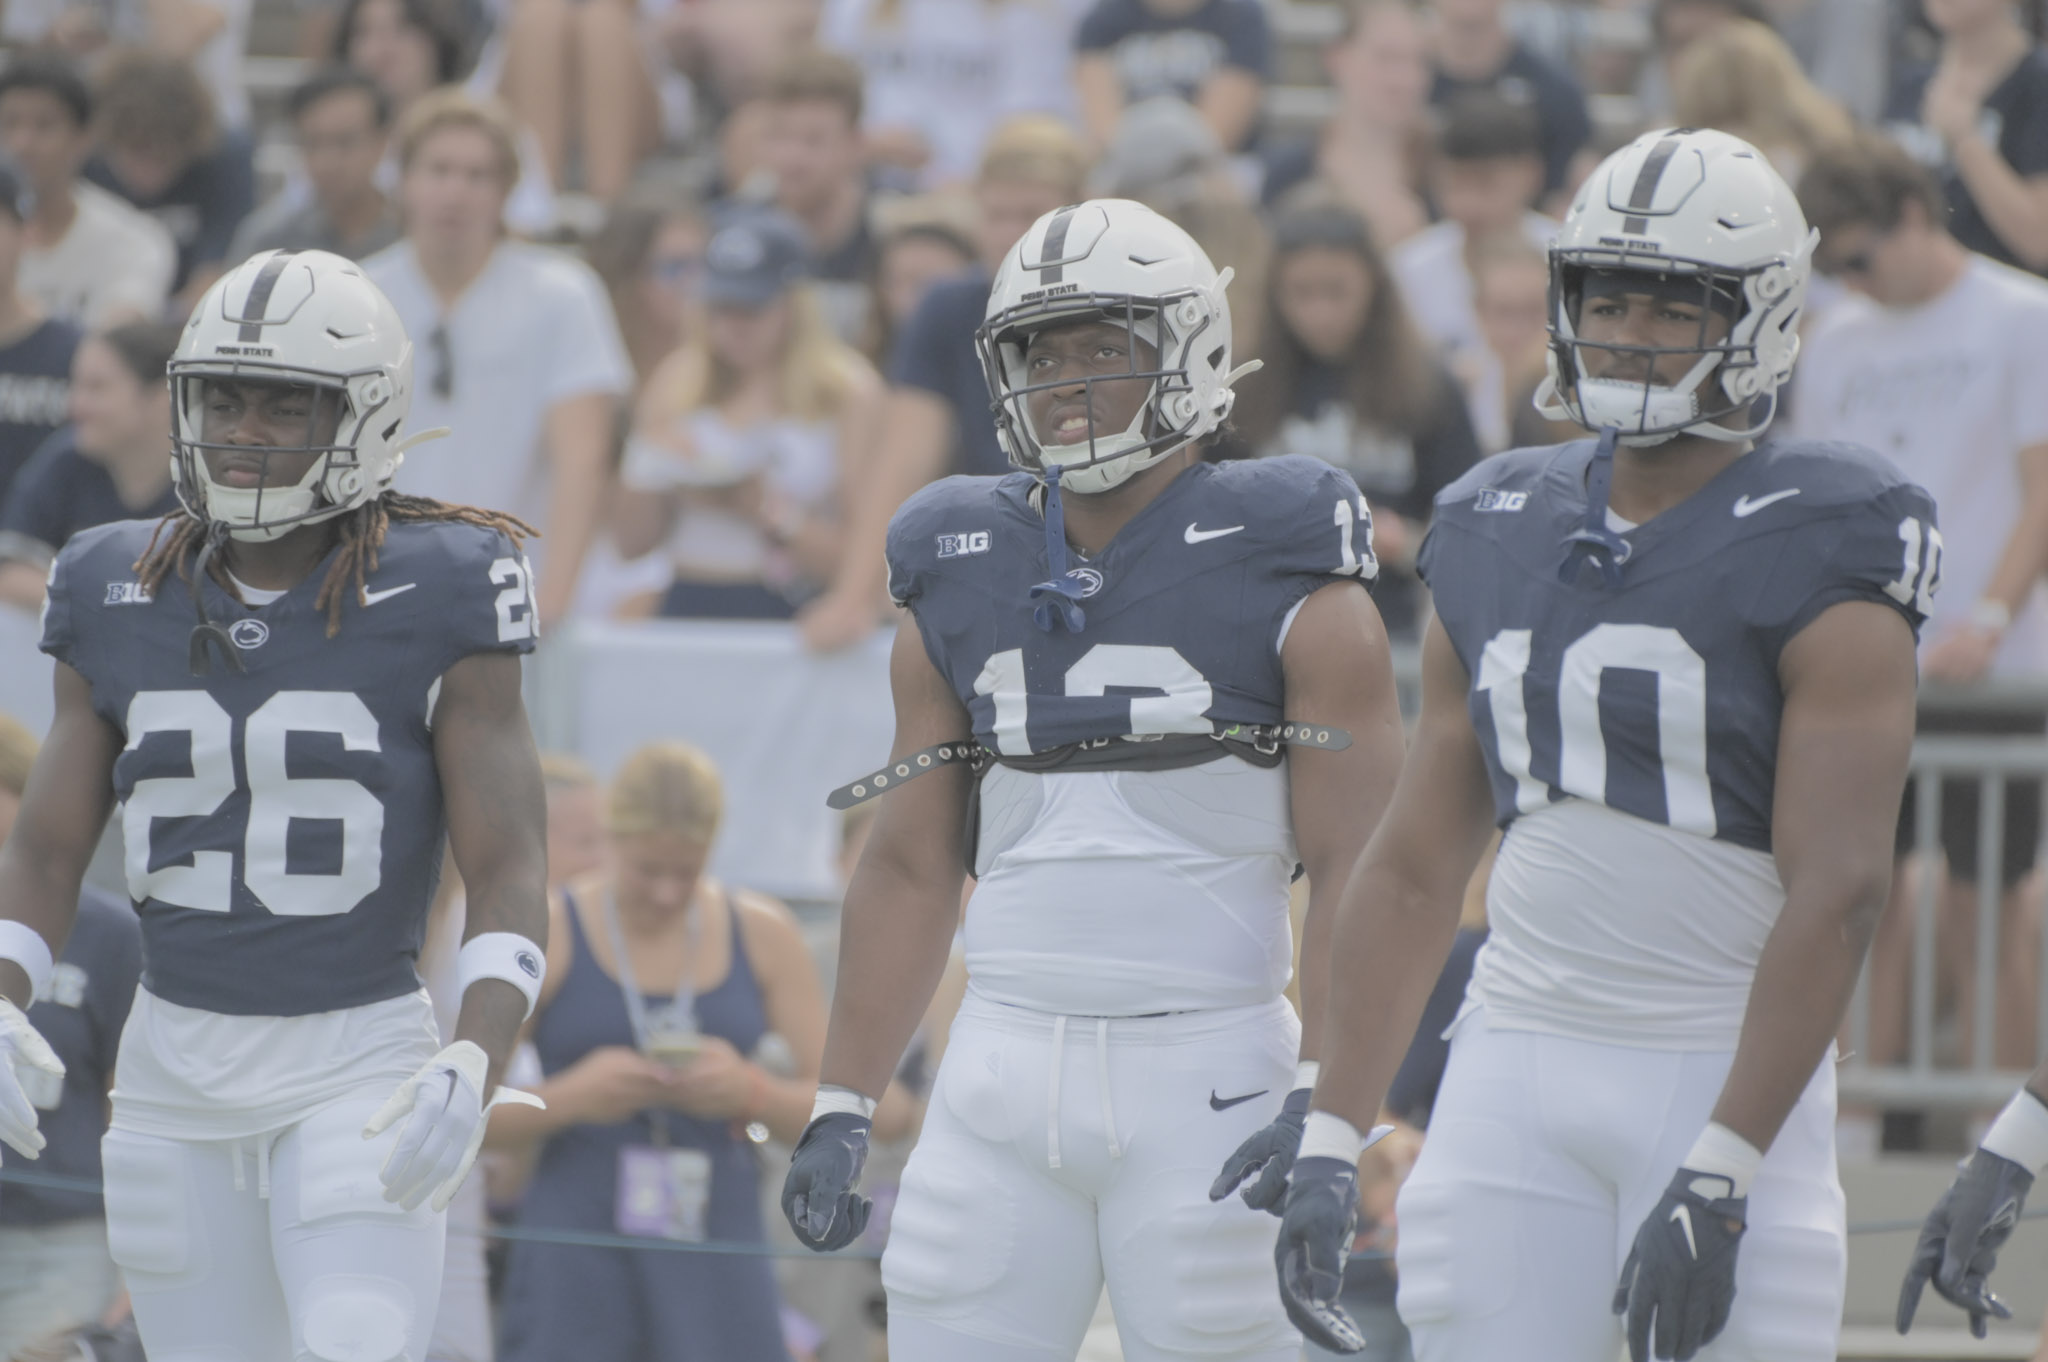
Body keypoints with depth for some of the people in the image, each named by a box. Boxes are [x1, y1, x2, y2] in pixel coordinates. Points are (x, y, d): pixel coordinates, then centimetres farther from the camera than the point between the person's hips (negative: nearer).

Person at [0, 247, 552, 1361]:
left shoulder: (435, 601, -8)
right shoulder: (121, 604, 4)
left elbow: (509, 877, -10)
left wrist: (475, 1069, -25)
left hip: (362, 1067, -4)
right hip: (176, 1069, 4)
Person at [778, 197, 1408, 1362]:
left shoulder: (1284, 576, -4)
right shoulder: (965, 578, 11)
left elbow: (1356, 870, -8)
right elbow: (912, 870, 15)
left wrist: (1327, 1100, -18)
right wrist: (840, 1110, 10)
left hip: (1206, 1078, -5)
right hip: (1007, 1069, 5)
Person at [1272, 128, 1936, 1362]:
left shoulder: (1816, 562, -6)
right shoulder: (1502, 541, 11)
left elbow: (1837, 892, -14)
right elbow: (1413, 869, 14)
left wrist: (1717, 1179, -20)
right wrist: (1331, 1145, 6)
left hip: (1727, 1072, -5)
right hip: (1517, 1072, 5)